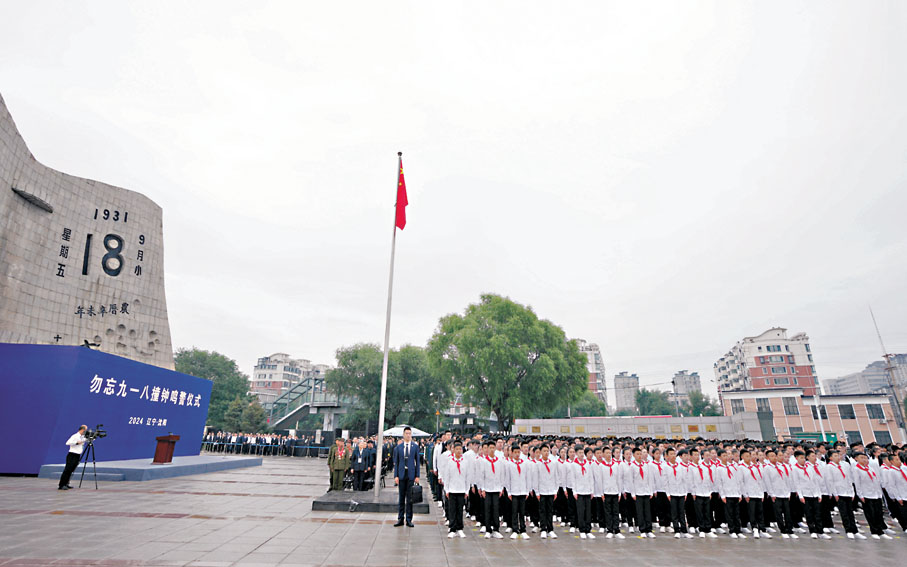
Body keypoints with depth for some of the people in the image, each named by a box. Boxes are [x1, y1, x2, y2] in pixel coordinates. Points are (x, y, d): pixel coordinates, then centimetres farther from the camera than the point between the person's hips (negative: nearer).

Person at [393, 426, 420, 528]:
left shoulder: (415, 447, 3)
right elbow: (396, 462, 6)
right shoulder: (398, 447, 5)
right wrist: (396, 476, -2)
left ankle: (409, 519, 11)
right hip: (401, 475, 1)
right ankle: (400, 519, 15)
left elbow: (417, 462, 3)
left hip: (411, 475, -1)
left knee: (410, 498, 2)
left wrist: (417, 476, -2)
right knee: (401, 497, 7)